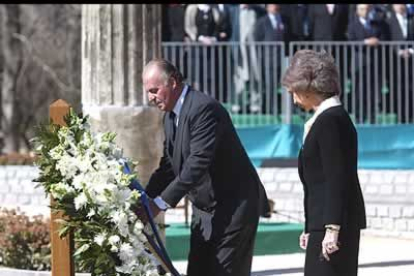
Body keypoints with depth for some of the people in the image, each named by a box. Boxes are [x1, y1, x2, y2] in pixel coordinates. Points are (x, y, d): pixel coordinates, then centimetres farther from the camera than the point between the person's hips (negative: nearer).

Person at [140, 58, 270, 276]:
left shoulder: (204, 108, -21)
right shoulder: (170, 115, 9)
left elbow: (198, 163, -28)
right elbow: (168, 165, 11)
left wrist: (161, 203, -29)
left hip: (233, 207, -10)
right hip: (204, 209, 10)